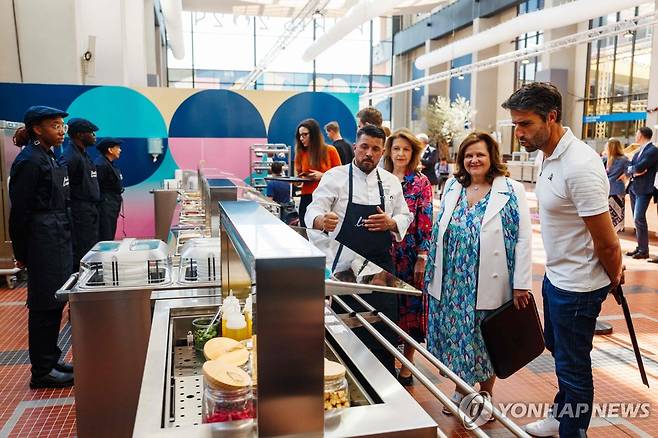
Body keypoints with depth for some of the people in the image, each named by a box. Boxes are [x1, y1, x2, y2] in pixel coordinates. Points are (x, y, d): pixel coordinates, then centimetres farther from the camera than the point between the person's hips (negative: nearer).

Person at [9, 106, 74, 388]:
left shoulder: (49, 158, 14)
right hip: (43, 242, -9)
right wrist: (22, 254, -11)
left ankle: (50, 360, 27)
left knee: (55, 303, 15)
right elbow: (20, 210, -15)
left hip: (59, 240, 9)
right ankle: (42, 371, 11)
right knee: (45, 306, -1)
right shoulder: (30, 161, -14)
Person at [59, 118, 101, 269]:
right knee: (81, 257, -7)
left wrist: (94, 206, 14)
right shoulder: (70, 157, -15)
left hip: (90, 213, 10)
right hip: (80, 215, -10)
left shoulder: (83, 154, 16)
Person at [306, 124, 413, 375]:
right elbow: (314, 212, -12)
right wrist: (322, 220, -36)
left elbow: (405, 217, 13)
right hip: (345, 266, -3)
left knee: (385, 327, 7)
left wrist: (391, 223, -10)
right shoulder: (335, 177, -4)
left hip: (381, 266, 3)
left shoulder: (391, 182, 7)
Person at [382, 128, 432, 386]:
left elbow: (425, 223, -7)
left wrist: (422, 258, -12)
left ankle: (406, 368, 20)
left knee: (410, 306, 5)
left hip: (409, 255, -3)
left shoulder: (420, 183, -3)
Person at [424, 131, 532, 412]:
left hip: (488, 286, -4)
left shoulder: (511, 191, -6)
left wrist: (521, 285, -12)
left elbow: (523, 239, -9)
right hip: (452, 284, 4)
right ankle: (461, 390, 34)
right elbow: (439, 231, 12)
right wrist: (432, 271, 10)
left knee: (485, 341, 10)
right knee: (455, 336, 13)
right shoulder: (452, 187, 8)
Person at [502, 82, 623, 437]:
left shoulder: (579, 167, -28)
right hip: (555, 276, 10)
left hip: (577, 288, -10)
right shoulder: (550, 156, 2)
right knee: (557, 349, 25)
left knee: (573, 367, 6)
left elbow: (607, 243, -22)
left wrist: (614, 281, -5)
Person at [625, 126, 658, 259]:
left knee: (639, 219, -13)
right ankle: (640, 247, 18)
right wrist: (633, 172, -11)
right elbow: (629, 168, 10)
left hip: (643, 190, -9)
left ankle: (644, 250, -7)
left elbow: (640, 167, -21)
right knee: (637, 219, 11)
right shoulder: (639, 151, 17)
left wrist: (631, 169, -2)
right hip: (633, 188, 9)